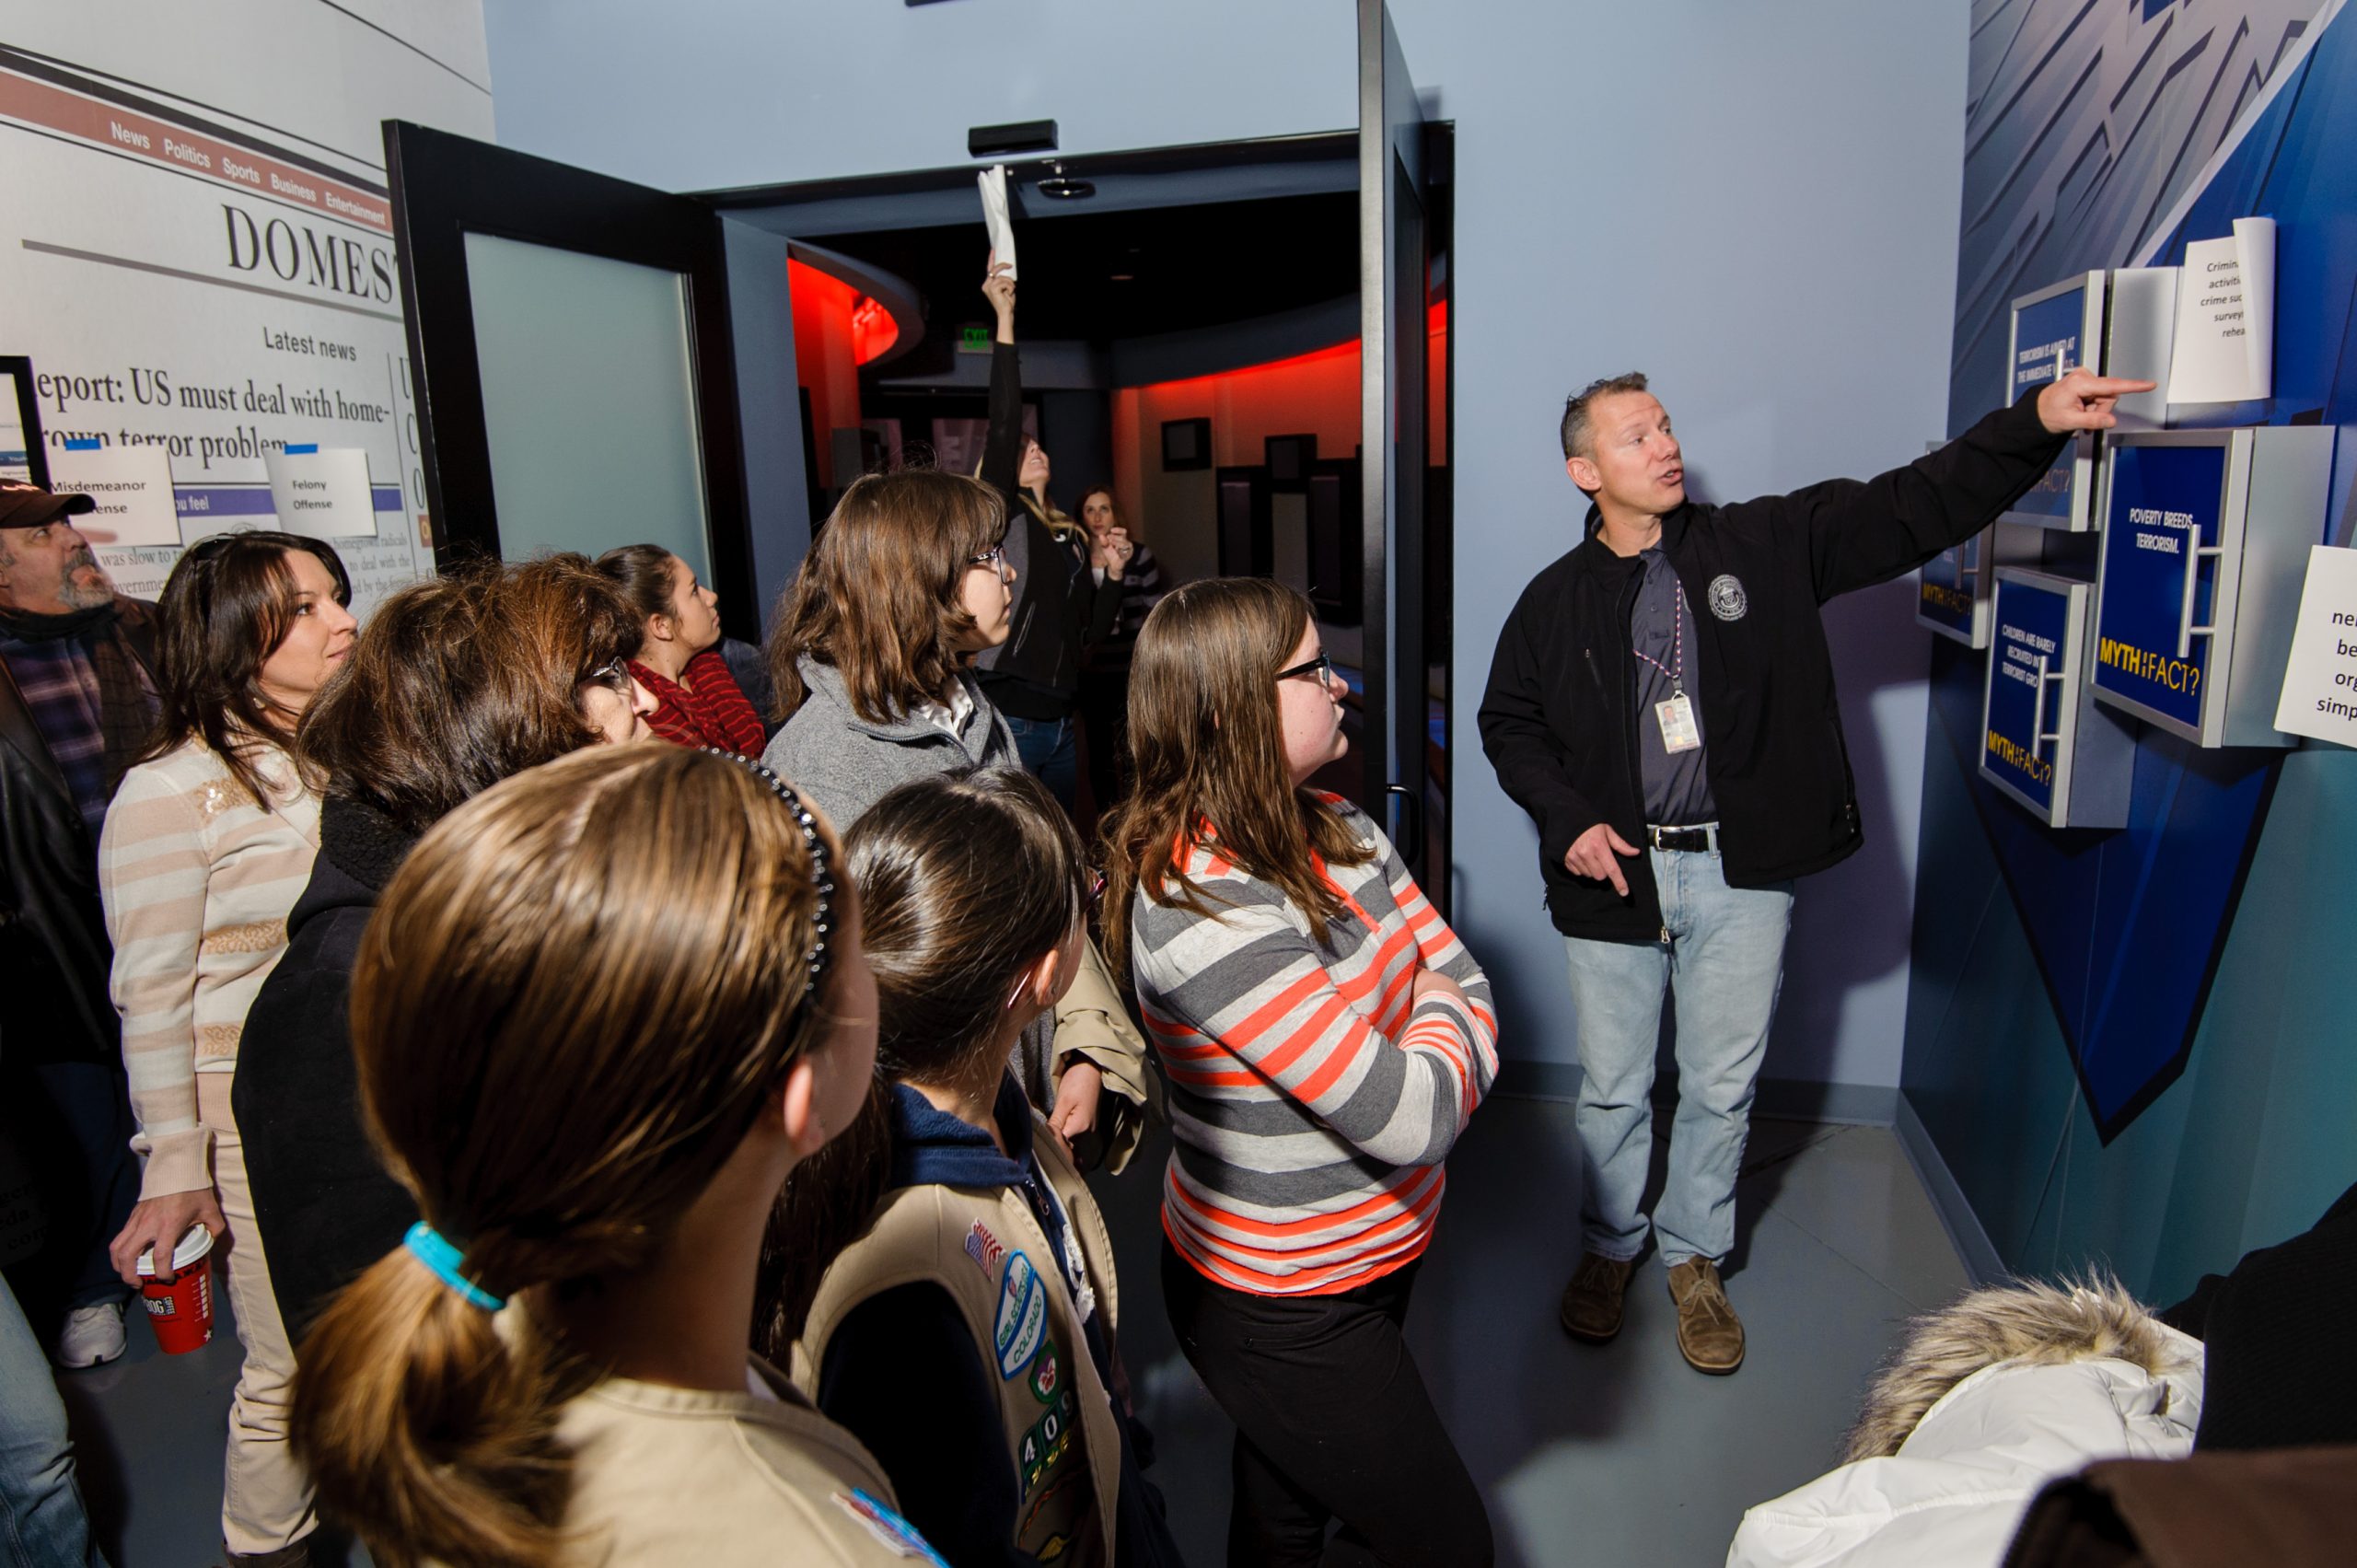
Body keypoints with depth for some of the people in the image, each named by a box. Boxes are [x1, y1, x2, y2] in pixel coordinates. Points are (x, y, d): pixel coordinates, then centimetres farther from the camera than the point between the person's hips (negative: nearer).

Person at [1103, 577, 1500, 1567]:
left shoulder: (1334, 826, -3)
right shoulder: (1201, 909, -32)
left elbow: (1459, 972, 1)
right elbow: (1415, 1119, -30)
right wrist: (1445, 1017, -11)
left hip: (1373, 1256, 8)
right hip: (1284, 1313, -7)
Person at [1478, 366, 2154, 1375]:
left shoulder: (1765, 545, 1)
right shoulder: (1555, 600, 1)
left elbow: (1913, 507, -3)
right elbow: (1508, 722, 8)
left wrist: (2035, 423, -16)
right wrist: (1568, 818, -5)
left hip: (1741, 875, 0)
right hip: (1614, 873, 0)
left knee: (1723, 1086, 12)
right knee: (1613, 1089, 12)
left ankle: (1694, 1258, 34)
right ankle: (1608, 1246, 36)